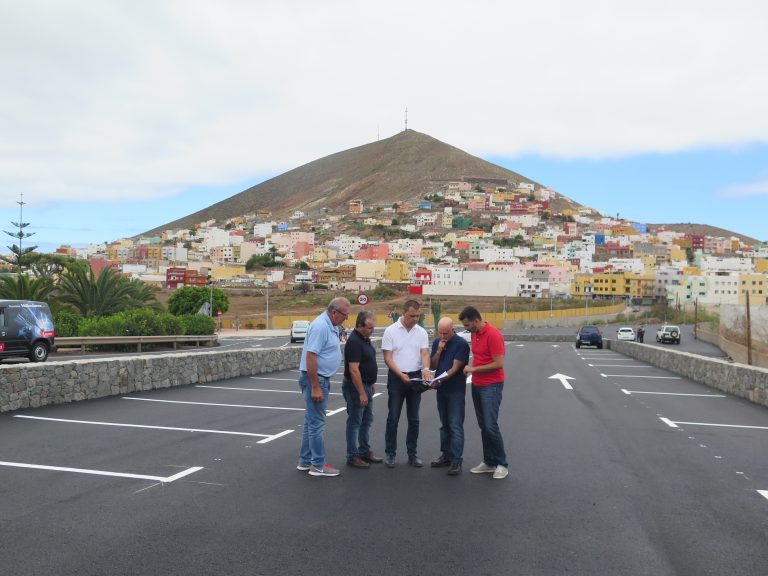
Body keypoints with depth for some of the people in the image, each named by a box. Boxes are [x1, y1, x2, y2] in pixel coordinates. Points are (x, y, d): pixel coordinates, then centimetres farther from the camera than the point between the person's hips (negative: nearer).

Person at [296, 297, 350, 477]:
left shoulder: (331, 326, 10)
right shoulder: (320, 326, -21)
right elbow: (310, 357, -25)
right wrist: (315, 387, -24)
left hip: (321, 378, 10)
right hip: (314, 379, -10)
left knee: (311, 421, 15)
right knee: (317, 423, -3)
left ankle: (305, 461, 24)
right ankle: (318, 465, 5)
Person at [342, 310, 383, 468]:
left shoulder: (365, 339, 9)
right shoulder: (354, 341, -22)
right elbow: (353, 370, -25)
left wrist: (371, 384, 19)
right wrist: (362, 393, -25)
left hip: (366, 385, 10)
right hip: (356, 386, -10)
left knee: (367, 421, 16)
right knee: (355, 422, 0)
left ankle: (365, 452, 27)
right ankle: (352, 457, 9)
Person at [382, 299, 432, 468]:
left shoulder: (421, 332, 4)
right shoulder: (391, 331, -7)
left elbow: (425, 353, -4)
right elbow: (388, 358, -9)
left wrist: (426, 369, -25)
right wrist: (401, 374, -20)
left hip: (416, 378, 3)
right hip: (396, 378, -3)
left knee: (414, 419, 9)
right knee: (393, 418, 1)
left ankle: (412, 454, 18)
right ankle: (390, 453, 12)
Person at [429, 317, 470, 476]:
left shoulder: (461, 344, -11)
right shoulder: (437, 342, 7)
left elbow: (455, 367, -17)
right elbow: (432, 366, 5)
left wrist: (440, 380, -25)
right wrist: (439, 351, -9)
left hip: (456, 390, -6)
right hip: (441, 389, 6)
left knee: (455, 425, -7)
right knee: (444, 424, 14)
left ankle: (456, 461, -5)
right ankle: (446, 455, 24)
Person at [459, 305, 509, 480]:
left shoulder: (493, 334, -18)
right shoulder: (474, 334, 9)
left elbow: (499, 364, -20)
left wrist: (474, 369, -15)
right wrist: (470, 369, 7)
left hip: (491, 386, -8)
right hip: (476, 385, 8)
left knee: (490, 426, -9)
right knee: (483, 426, 10)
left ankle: (502, 464, 4)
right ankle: (489, 462, 18)